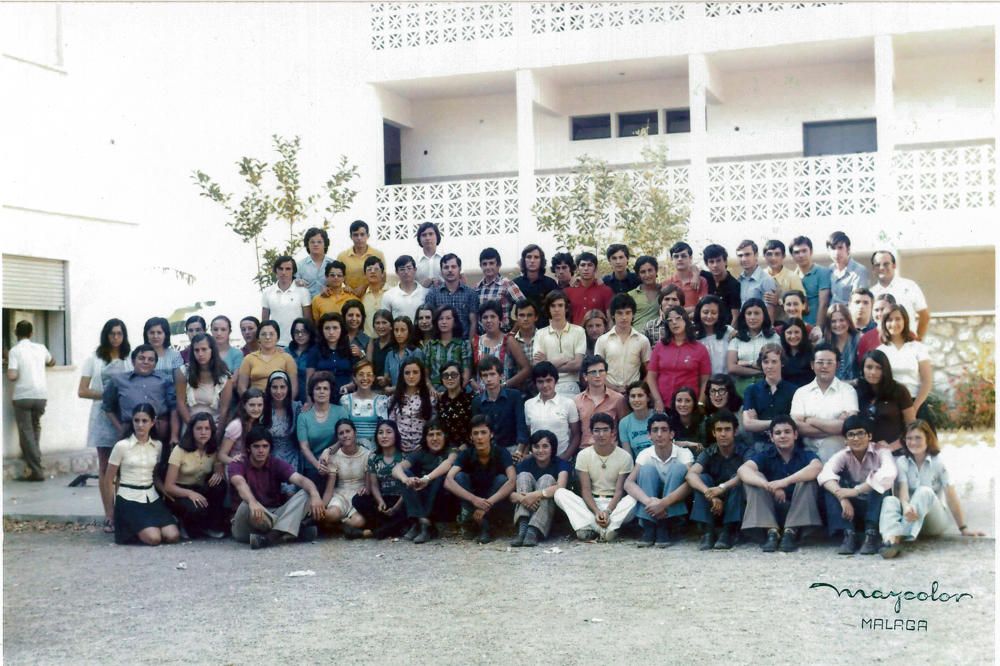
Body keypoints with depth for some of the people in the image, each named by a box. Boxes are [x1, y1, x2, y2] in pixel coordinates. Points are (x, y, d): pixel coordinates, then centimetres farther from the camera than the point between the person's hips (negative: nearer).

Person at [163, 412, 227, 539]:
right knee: (196, 509, -36)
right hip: (180, 494, -5)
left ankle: (214, 526, -7)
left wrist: (219, 474, -22)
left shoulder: (214, 450, -2)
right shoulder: (180, 450, -14)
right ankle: (186, 524, 1)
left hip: (202, 491, 5)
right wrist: (190, 493, -35)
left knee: (219, 483, -27)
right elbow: (168, 486, -16)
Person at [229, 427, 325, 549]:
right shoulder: (238, 465, -8)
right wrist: (252, 502, -54)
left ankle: (273, 535, -36)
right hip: (247, 529, -3)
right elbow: (240, 483, -31)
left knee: (305, 494, -18)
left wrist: (315, 495, -40)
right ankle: (285, 531, -23)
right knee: (246, 506, -38)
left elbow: (300, 479, -17)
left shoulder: (277, 465, 1)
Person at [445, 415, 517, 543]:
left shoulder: (501, 453, -16)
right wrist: (474, 499, -44)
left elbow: (511, 482, -31)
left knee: (501, 479, -29)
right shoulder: (466, 455, -14)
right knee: (460, 477, -22)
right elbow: (448, 481, -29)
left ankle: (484, 524, -26)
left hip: (495, 503, 0)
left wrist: (487, 504, -43)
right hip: (472, 501, 1)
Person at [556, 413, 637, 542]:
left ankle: (591, 528, -40)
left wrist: (608, 511, -26)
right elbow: (585, 489, -6)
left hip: (614, 504, -2)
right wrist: (596, 511, -24)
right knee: (560, 493, -25)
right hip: (591, 503, 2)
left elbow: (619, 490, -8)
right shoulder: (584, 455, 1)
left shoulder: (624, 456, -3)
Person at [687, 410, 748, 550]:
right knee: (702, 478, -22)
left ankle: (729, 531, -26)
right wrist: (710, 494, -40)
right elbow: (691, 474, -22)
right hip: (713, 506, 2)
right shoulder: (708, 454, -3)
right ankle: (707, 531, -27)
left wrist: (722, 487, -45)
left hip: (738, 506, -2)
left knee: (737, 479, -27)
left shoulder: (744, 453, -8)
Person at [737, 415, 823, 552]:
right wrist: (768, 485, -41)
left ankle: (791, 532, -23)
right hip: (772, 510, 1)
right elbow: (743, 470, -21)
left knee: (809, 478, -24)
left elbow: (817, 467, -28)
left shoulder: (805, 454, -3)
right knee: (754, 478, -17)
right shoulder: (765, 456, 0)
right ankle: (772, 532, -23)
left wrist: (785, 481, -41)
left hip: (800, 510, -1)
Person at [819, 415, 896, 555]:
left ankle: (871, 534, -29)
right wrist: (842, 498, -43)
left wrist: (856, 491, -40)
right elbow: (825, 474, -25)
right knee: (832, 486, -21)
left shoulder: (880, 453, -10)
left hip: (876, 506, -2)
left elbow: (889, 474, -34)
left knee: (880, 481, -29)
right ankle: (849, 534, -29)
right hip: (851, 507, 2)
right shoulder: (843, 455, -4)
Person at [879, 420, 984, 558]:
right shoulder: (901, 462, 2)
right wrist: (906, 506, -36)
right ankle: (890, 539, -59)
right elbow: (903, 490, -13)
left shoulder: (939, 462, -4)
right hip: (911, 517, 2)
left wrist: (963, 529, -10)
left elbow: (951, 496, -8)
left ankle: (900, 537, -49)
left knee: (924, 491, -31)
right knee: (889, 500, -28)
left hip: (934, 522, -2)